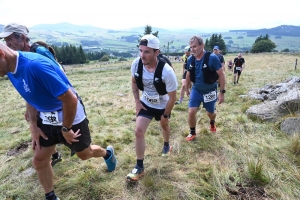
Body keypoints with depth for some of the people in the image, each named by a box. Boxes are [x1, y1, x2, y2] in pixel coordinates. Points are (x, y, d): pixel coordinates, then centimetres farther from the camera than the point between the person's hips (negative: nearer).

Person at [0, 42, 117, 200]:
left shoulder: (35, 65, -33)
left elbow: (71, 99, -31)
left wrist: (66, 129, -18)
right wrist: (33, 126, 3)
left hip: (71, 117, -7)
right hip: (45, 120, 7)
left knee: (84, 154, 16)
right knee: (39, 161, 11)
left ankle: (108, 153, 49)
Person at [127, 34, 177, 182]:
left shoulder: (166, 71, -35)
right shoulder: (136, 64, -24)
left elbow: (172, 97, -22)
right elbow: (134, 82, -1)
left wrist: (165, 115, -12)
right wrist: (137, 101, -6)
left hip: (163, 105, -2)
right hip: (145, 103, 2)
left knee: (164, 126, 24)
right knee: (138, 131, -10)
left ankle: (166, 145, 59)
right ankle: (139, 167, 5)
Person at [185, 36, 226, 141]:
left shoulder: (212, 58, -22)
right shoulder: (190, 59, -9)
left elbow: (221, 75, -15)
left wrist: (222, 92, -16)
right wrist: (186, 89, 16)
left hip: (210, 92, -2)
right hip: (196, 90, 3)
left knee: (210, 113, 16)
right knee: (191, 112, -8)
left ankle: (212, 122, 54)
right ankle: (192, 132, 17)